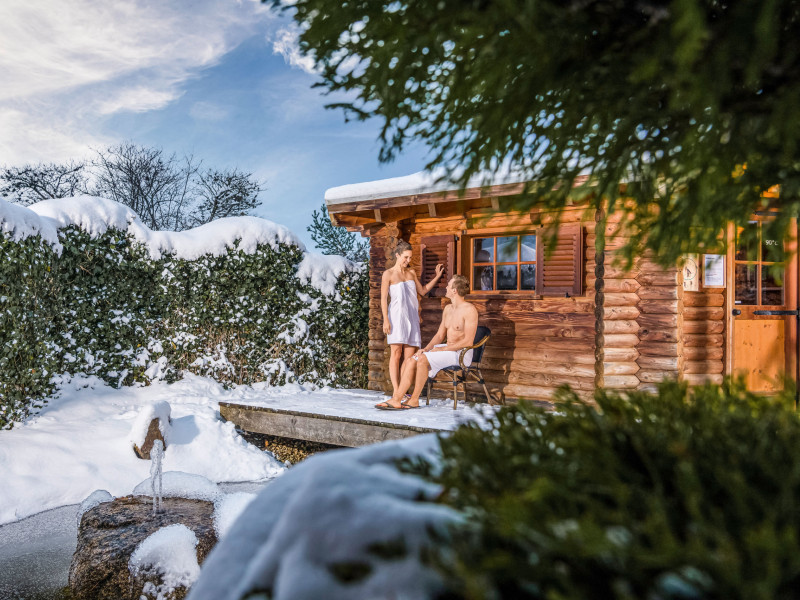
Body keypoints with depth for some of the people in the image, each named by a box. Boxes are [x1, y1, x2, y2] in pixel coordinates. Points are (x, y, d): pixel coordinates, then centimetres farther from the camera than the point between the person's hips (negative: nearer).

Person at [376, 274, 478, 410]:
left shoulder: (469, 310, -14)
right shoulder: (448, 309, 15)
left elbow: (468, 341, -20)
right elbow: (440, 335, 17)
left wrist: (442, 349, -18)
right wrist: (425, 349, 0)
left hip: (461, 353, -8)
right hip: (447, 349, 8)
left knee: (423, 359, -28)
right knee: (411, 362, -11)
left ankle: (414, 400, -17)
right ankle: (396, 399, -18)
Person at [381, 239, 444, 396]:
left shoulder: (411, 273, 16)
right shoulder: (388, 274, 1)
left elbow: (423, 290, 25)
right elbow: (383, 298, -3)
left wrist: (437, 276, 18)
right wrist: (386, 320, -11)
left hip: (412, 317, 5)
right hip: (396, 315, -5)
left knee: (409, 356, -1)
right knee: (396, 354, -10)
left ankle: (404, 391, 1)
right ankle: (396, 392, -11)